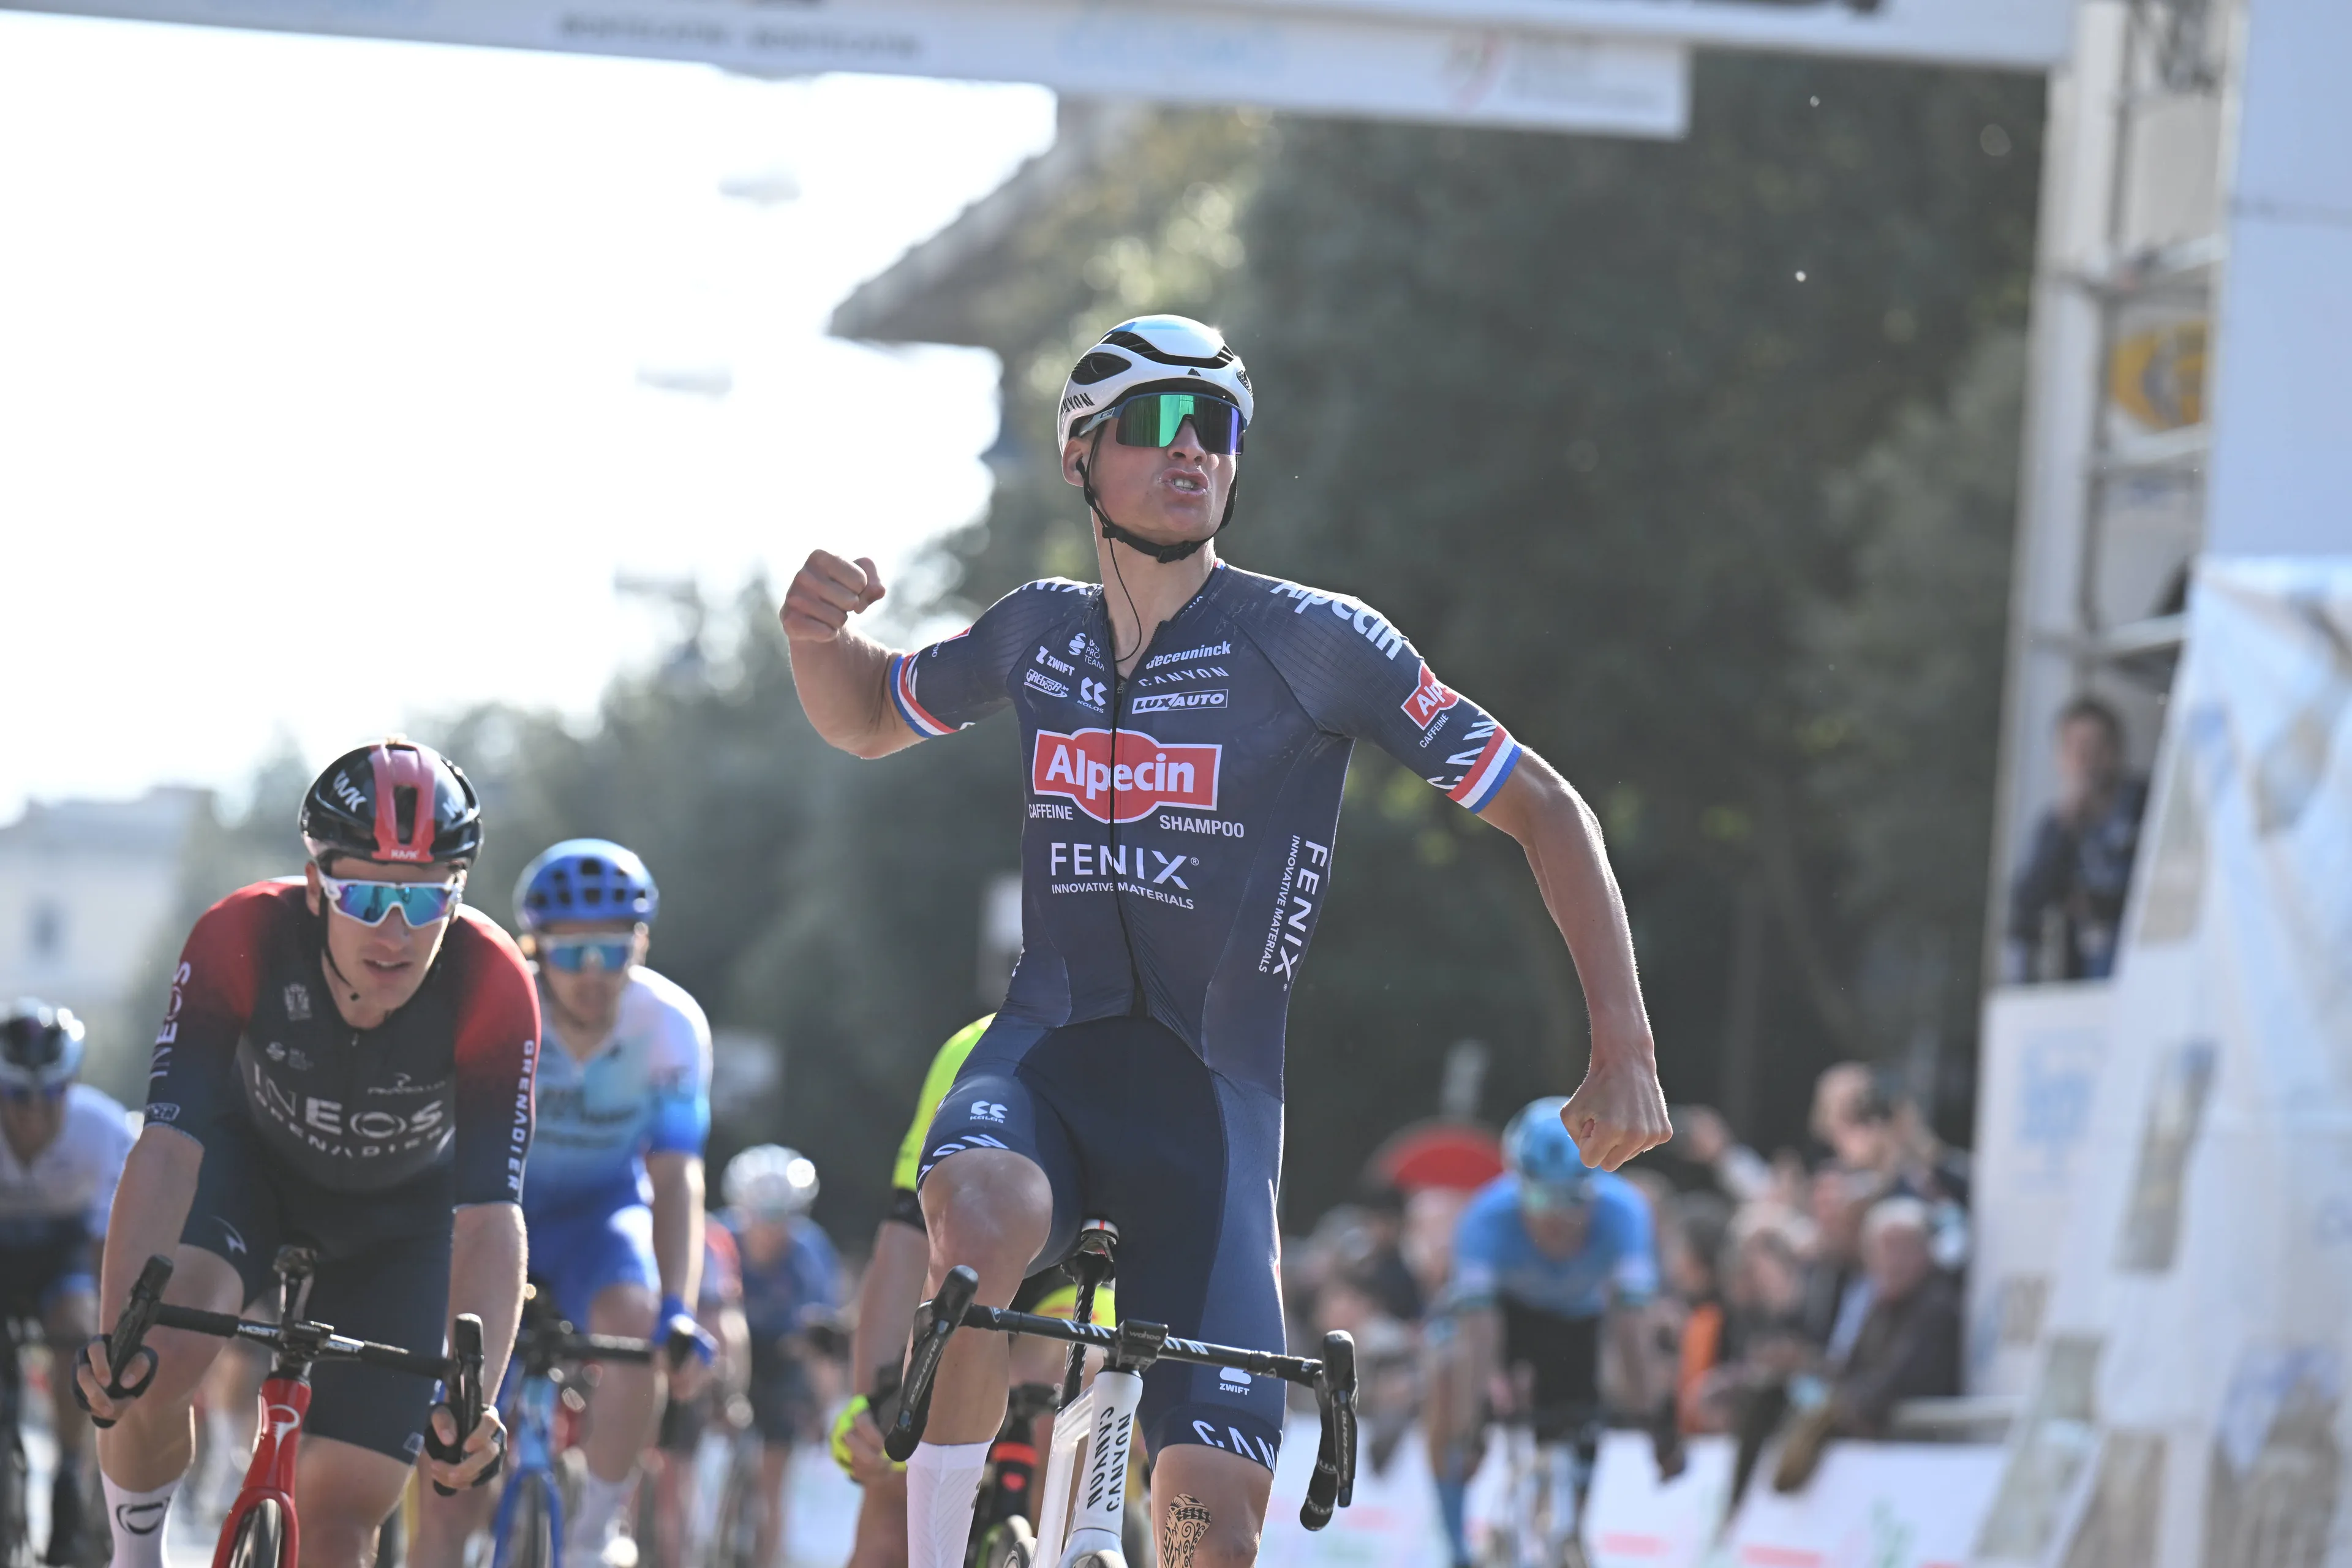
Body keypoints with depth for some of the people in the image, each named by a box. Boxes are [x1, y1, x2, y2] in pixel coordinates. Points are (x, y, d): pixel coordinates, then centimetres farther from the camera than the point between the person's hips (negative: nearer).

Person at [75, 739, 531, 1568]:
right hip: (253, 1161, 0)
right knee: (158, 1362, -31)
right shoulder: (239, 938, -34)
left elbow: (488, 1217, -38)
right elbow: (169, 1143, -40)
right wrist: (118, 1335, -53)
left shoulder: (493, 987, -35)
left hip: (401, 1214, 0)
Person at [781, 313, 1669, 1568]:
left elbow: (1545, 811, -4)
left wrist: (1626, 1053, -13)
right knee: (975, 1223, -36)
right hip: (1046, 1054, 2)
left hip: (1208, 1098, -2)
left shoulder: (1310, 640, -7)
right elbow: (863, 720, 25)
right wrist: (815, 631, 1)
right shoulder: (1038, 633, 6)